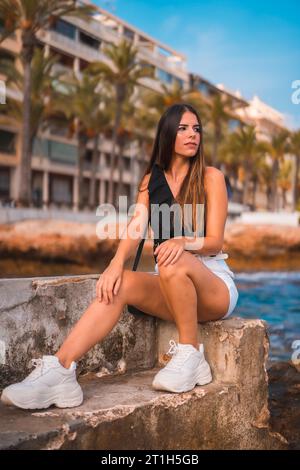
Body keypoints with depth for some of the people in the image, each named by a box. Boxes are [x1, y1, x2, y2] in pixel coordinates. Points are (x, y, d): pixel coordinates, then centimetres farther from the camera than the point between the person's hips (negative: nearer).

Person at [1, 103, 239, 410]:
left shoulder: (211, 178, -1)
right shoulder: (151, 181, 10)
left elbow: (215, 241, -8)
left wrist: (185, 242, -31)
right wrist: (117, 262, -27)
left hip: (215, 283, -3)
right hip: (170, 289, 3)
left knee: (175, 263, -37)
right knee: (120, 283, -27)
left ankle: (190, 356, -23)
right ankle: (59, 371, -38)